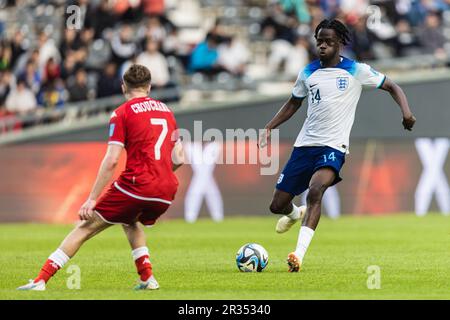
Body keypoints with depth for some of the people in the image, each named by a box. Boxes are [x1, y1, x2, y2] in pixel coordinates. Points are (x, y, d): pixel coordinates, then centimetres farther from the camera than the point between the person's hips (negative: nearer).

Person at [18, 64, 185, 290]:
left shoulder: (122, 113, 0)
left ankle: (41, 280, -3)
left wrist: (92, 199, -8)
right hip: (166, 192, 5)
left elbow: (111, 160, -9)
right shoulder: (166, 110, 17)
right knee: (131, 223, 34)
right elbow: (178, 159, 15)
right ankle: (147, 278, 20)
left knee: (85, 227, 3)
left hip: (135, 185, -5)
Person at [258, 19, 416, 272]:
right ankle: (296, 214, 44)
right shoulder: (308, 73, 10)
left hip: (334, 147, -4)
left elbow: (392, 87, 6)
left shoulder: (356, 71, -1)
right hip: (305, 145, 5)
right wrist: (270, 127, 14)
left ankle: (299, 254, -37)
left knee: (315, 190, -33)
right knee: (277, 205, 5)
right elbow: (294, 103, 25)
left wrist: (406, 111, -12)